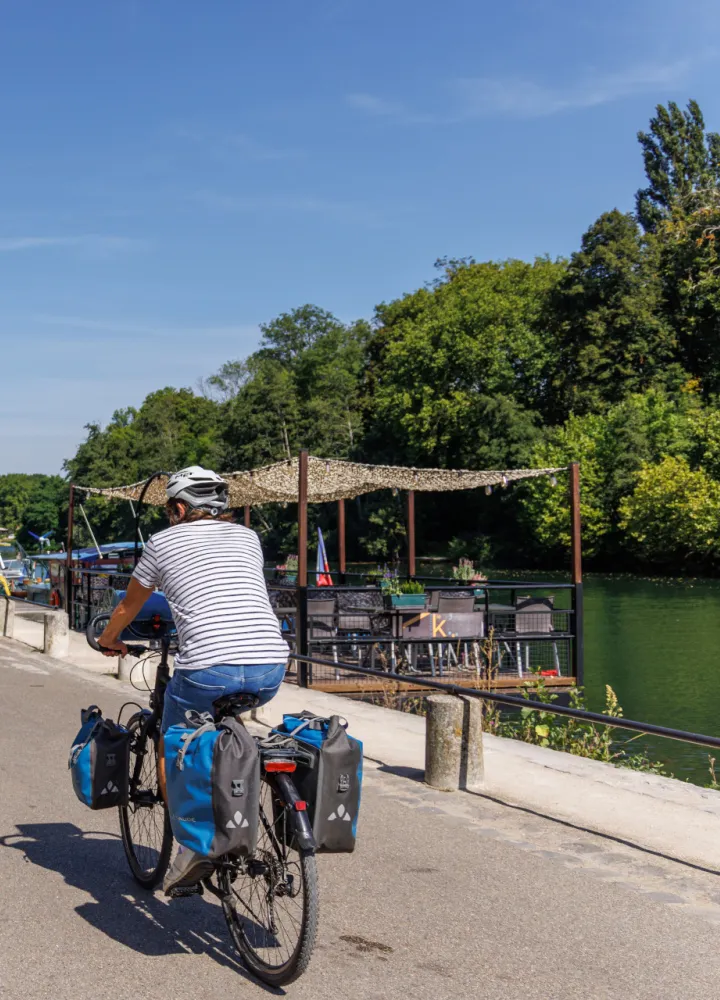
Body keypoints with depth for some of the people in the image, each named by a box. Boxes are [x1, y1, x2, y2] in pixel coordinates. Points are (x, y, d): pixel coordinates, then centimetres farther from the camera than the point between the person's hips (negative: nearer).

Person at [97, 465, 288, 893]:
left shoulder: (164, 542, 13)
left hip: (209, 667, -4)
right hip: (271, 668, 4)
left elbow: (128, 607, 26)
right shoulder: (247, 537, 22)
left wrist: (109, 641, 46)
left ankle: (193, 845, 9)